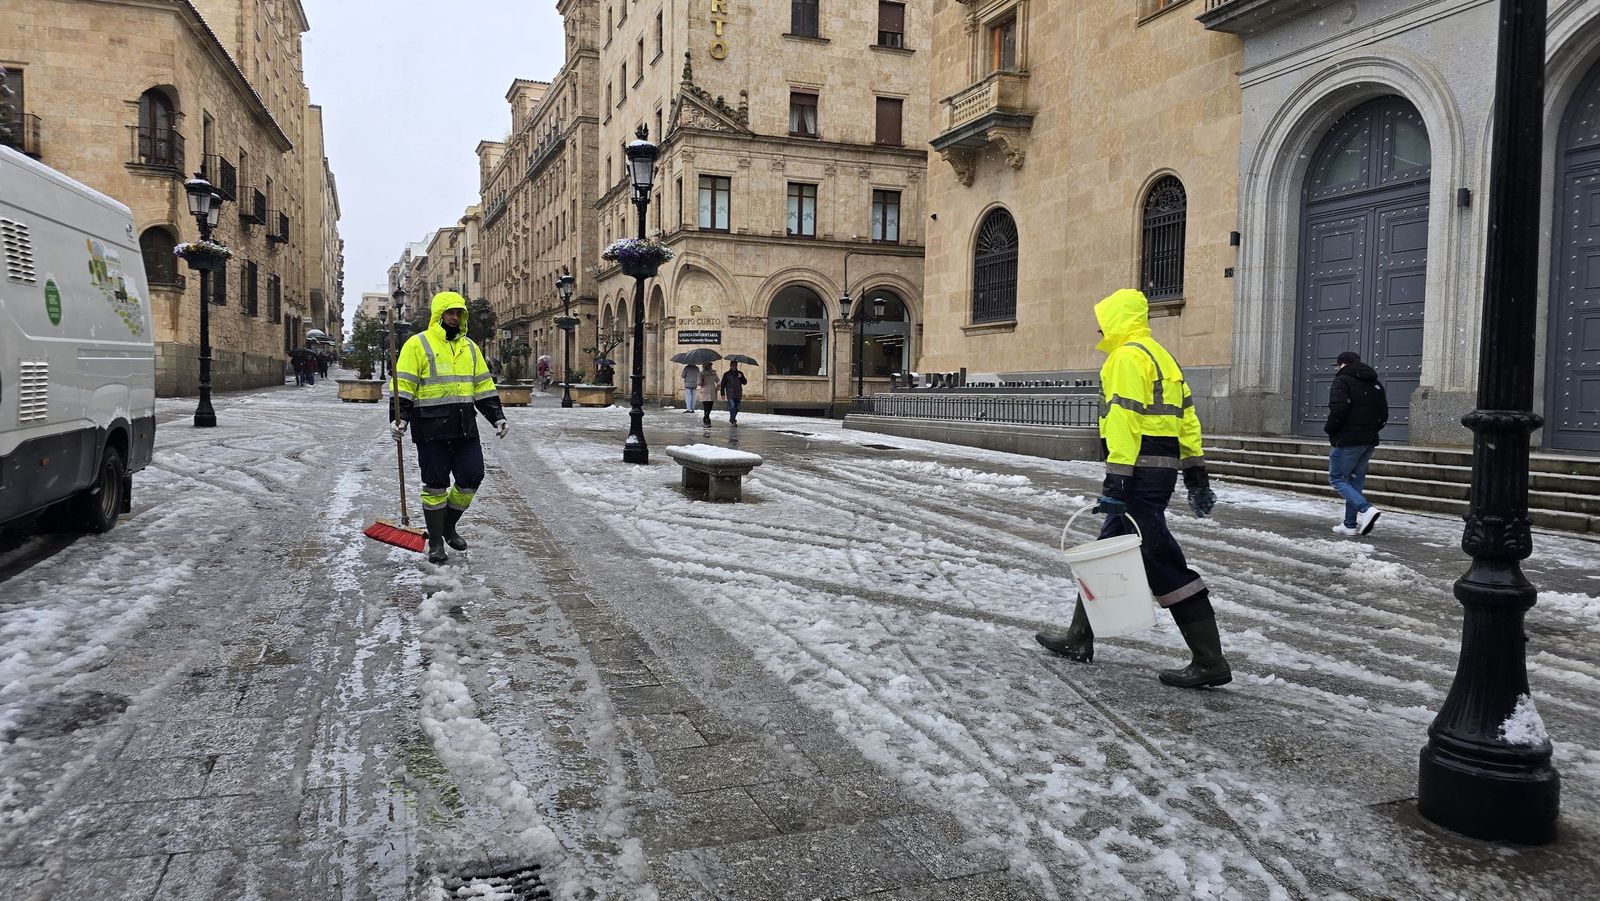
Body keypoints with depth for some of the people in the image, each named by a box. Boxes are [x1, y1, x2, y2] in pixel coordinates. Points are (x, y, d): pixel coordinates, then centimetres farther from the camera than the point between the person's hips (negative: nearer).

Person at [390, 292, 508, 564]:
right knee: (435, 484, 2)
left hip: (464, 427, 5)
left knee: (472, 478, 4)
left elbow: (483, 386, 18)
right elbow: (404, 386, -7)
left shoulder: (469, 347, 15)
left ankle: (448, 526, 27)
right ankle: (435, 542, 15)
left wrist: (497, 416, 11)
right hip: (431, 427, -5)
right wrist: (401, 417, -18)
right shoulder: (418, 344, -2)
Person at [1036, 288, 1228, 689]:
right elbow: (1186, 417, 19)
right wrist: (1195, 472, 20)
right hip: (1163, 470, 11)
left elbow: (1124, 421, -21)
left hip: (1140, 475, -11)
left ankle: (1210, 663, -3)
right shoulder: (1161, 356, 20)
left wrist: (1116, 480, -24)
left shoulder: (1127, 357, -11)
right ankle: (1078, 639, 27)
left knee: (1163, 564, -7)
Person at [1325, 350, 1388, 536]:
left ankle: (1367, 509, -18)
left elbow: (1338, 410, -21)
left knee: (1337, 479, -1)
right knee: (1356, 481, 13)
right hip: (1369, 441, 8)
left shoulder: (1342, 381, -9)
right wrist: (1370, 430, 18)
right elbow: (1383, 415, 14)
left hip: (1347, 441, -8)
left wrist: (1329, 430, -7)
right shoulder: (1376, 384, 16)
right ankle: (1350, 524, 14)